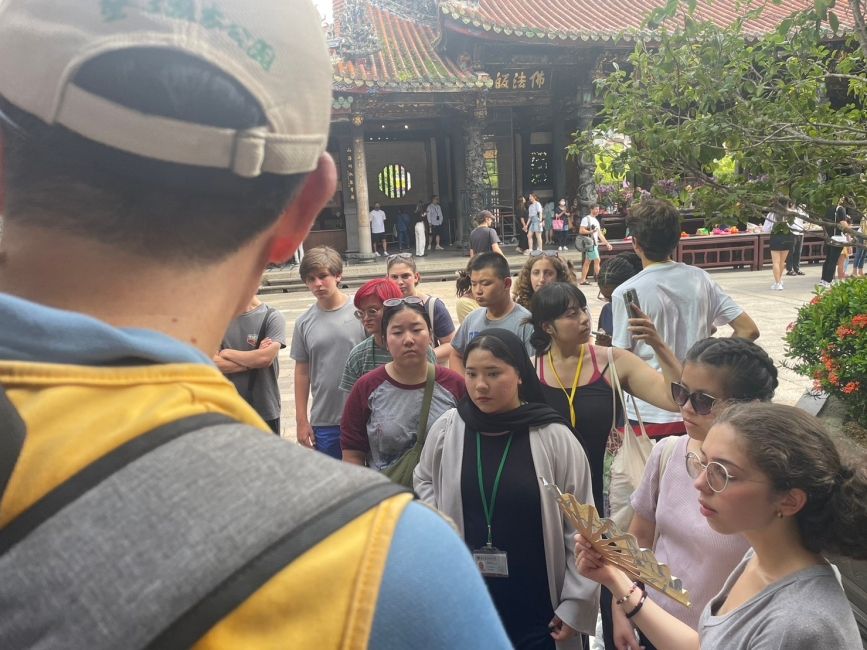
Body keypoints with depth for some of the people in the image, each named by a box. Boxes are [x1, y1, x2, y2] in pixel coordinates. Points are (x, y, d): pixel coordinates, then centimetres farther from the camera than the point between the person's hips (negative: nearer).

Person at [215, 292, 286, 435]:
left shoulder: (272, 317, -7)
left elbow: (265, 358, -19)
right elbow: (214, 362, -6)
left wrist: (227, 353, -6)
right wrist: (253, 360, -13)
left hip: (265, 412, -3)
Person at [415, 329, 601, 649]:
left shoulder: (554, 437, -11)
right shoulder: (447, 428, -5)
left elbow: (580, 529, -5)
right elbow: (423, 481, 15)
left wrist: (575, 605, -4)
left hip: (537, 605, -2)